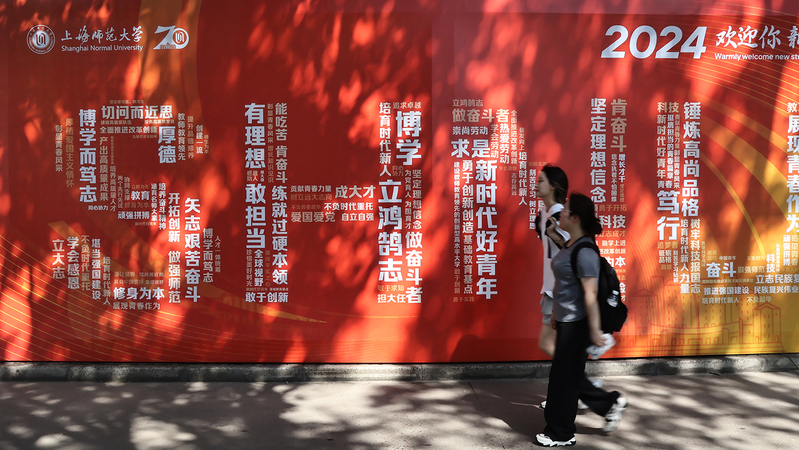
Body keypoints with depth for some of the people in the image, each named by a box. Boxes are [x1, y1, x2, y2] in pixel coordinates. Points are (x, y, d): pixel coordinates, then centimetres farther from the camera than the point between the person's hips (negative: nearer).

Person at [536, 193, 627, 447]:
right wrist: (555, 314, 22)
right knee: (570, 376, 18)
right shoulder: (570, 245, 9)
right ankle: (610, 404, 32)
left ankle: (561, 435, 18)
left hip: (576, 324, -9)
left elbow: (590, 293, -24)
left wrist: (594, 330, -24)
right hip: (565, 321, 9)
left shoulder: (584, 251, -21)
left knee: (564, 378, 3)